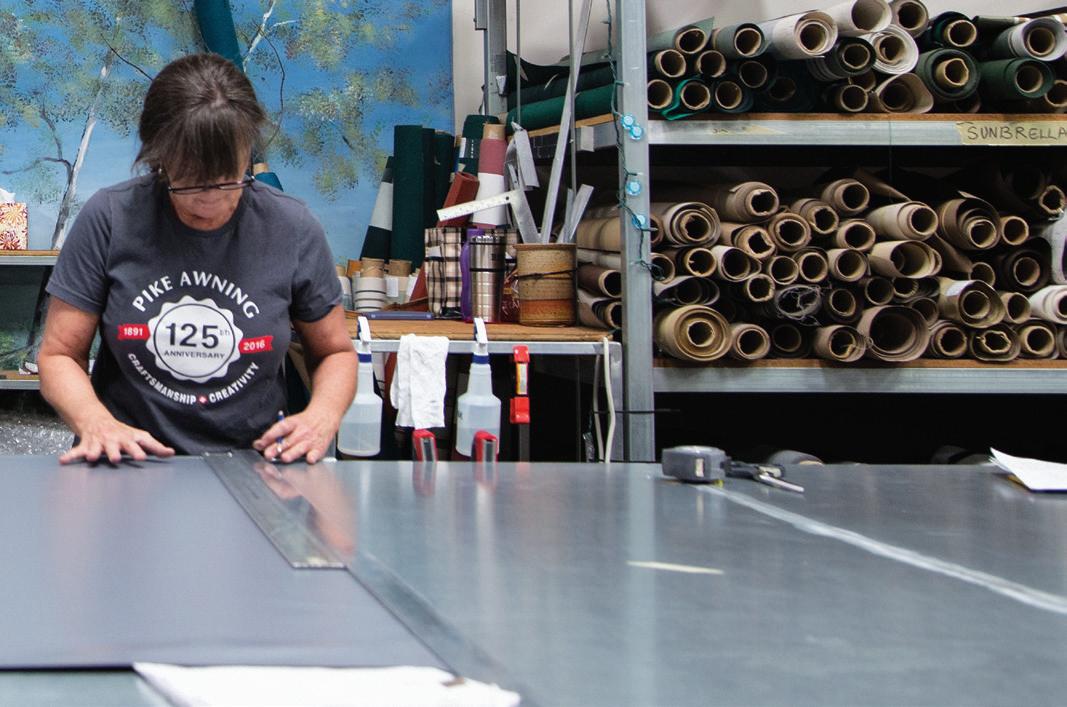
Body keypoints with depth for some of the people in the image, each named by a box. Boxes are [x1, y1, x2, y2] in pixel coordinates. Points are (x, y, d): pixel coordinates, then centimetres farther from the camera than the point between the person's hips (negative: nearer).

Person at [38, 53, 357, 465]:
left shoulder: (292, 229, 1)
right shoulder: (109, 219, -2)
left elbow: (335, 352, 14)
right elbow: (59, 354, 3)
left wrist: (322, 417, -8)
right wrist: (95, 422, -18)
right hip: (128, 463, -1)